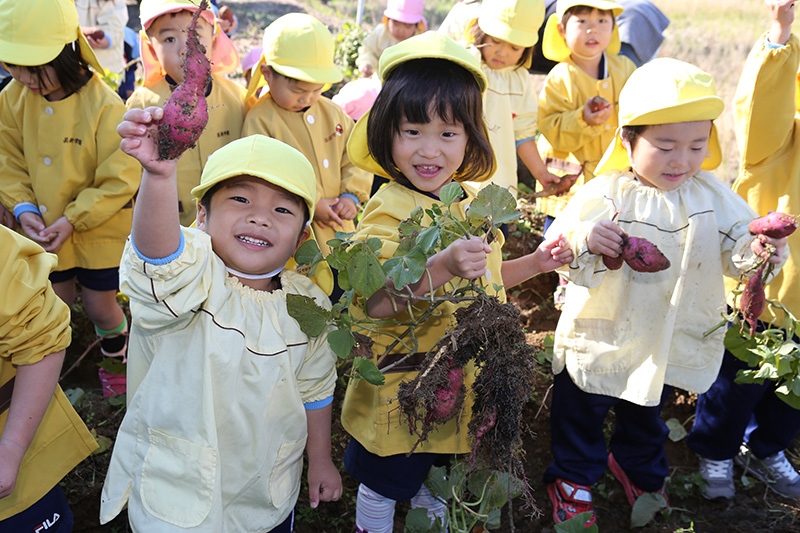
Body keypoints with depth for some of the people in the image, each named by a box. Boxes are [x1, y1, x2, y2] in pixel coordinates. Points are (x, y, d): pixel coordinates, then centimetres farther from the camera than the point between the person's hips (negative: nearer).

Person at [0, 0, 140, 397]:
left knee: (100, 307, 12)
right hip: (44, 231, 4)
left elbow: (119, 179, -19)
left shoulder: (104, 104, -22)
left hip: (99, 231, -3)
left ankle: (118, 361, 42)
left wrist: (73, 219, -21)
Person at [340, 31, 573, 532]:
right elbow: (376, 303, -31)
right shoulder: (388, 210, -21)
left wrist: (534, 263, 5)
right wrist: (444, 266, -43)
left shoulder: (473, 203, 2)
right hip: (402, 389, -6)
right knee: (383, 489, 16)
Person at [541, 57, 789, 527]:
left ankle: (641, 472, 55)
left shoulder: (711, 195, -7)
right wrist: (586, 243, -45)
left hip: (670, 344, 5)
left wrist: (758, 251, -25)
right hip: (602, 341, -4)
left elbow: (734, 251, -3)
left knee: (647, 416, 29)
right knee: (581, 415, 15)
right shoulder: (606, 195, -21)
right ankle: (573, 477, 40)